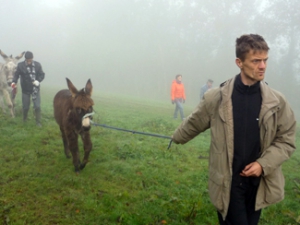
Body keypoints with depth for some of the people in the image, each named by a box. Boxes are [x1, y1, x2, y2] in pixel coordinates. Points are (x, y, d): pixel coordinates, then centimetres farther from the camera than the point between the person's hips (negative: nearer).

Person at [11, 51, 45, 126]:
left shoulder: (37, 65, -5)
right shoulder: (20, 65, -7)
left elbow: (42, 74, -2)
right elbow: (16, 74, -2)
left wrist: (38, 80, -20)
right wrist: (14, 82, -21)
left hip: (35, 89, 0)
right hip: (25, 89, 0)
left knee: (37, 106, -3)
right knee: (25, 106, 10)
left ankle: (38, 122, 8)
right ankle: (24, 120, 36)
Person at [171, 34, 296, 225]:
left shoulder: (277, 101, -4)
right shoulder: (217, 98, -9)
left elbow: (286, 140, 2)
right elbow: (194, 123, 8)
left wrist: (263, 164, -12)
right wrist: (177, 138, 24)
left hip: (259, 182, 3)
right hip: (228, 181, -2)